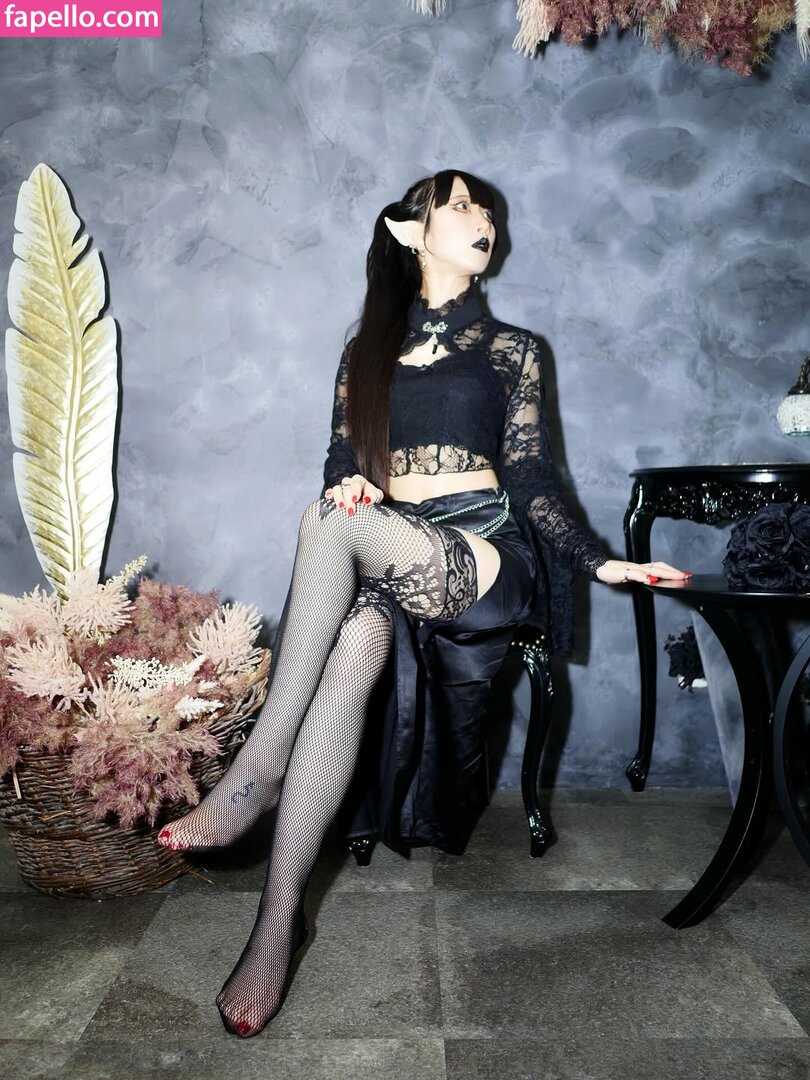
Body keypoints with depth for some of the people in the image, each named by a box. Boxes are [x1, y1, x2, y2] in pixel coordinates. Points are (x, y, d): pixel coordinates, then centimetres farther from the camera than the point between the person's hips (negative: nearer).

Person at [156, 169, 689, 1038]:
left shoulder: (508, 350, 16)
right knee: (352, 650, -35)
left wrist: (600, 563, -5)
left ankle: (258, 768, -29)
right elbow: (341, 468, 14)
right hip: (383, 564, 2)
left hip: (483, 556, -2)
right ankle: (281, 916, -31)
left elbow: (531, 481, 9)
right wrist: (346, 485, -12)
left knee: (332, 522, -32)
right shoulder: (365, 353, 21)